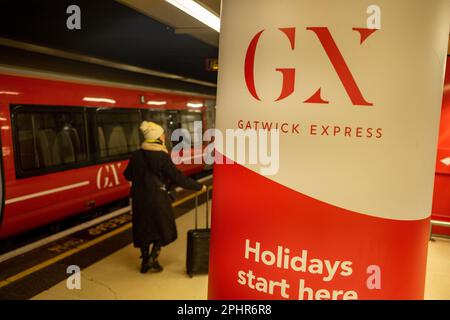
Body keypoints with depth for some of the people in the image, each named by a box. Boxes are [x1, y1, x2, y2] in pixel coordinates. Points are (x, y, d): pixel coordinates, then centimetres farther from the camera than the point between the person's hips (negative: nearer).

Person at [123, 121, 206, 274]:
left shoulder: (136, 155, -1)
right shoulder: (162, 156, -15)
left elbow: (127, 175, 10)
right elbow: (178, 178, -17)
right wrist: (199, 186, -9)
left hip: (139, 198, 5)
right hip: (157, 198, -5)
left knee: (143, 229, 17)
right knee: (164, 228, 15)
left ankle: (145, 262, 26)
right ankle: (153, 258, 4)